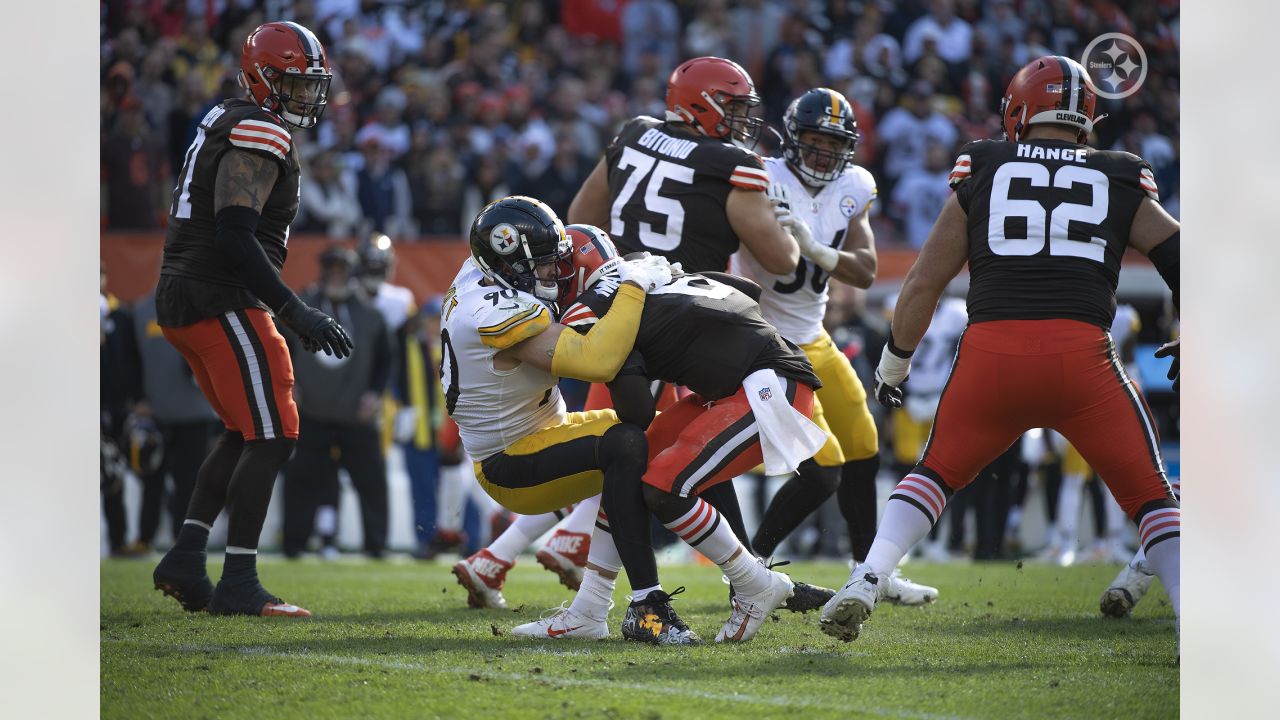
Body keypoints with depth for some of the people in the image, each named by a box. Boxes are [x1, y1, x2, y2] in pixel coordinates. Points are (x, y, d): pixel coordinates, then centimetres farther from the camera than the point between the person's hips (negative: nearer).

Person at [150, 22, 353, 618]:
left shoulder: (225, 123, 20)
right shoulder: (259, 133, -12)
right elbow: (236, 237, -22)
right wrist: (295, 312, -22)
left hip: (180, 300, 10)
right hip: (220, 301, -10)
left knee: (247, 434, 17)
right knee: (271, 437, -8)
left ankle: (185, 558, 12)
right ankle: (238, 585, -9)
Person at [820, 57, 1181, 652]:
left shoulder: (983, 173, 16)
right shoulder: (1121, 183, 17)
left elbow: (923, 282, 18)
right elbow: (1181, 262, 13)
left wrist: (893, 366, 31)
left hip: (990, 353, 1)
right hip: (1083, 352, -1)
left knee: (936, 473, 24)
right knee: (1150, 496, 14)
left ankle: (866, 581, 4)